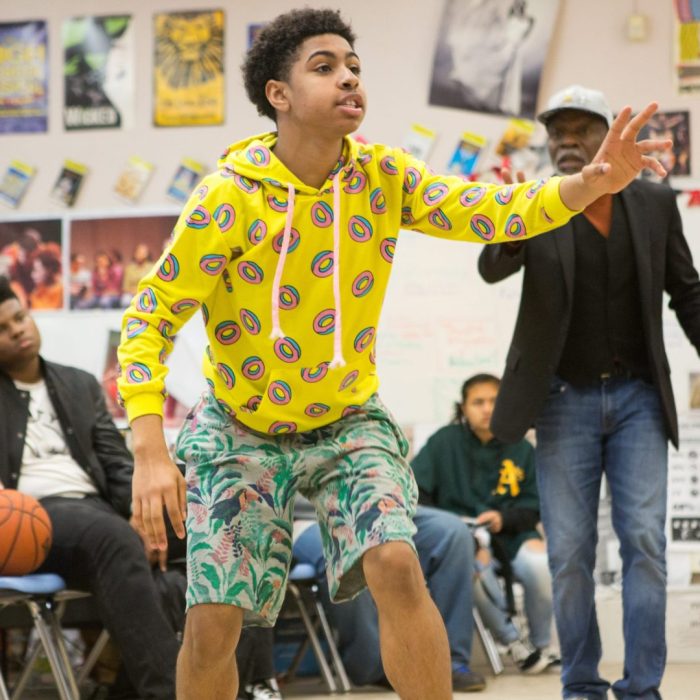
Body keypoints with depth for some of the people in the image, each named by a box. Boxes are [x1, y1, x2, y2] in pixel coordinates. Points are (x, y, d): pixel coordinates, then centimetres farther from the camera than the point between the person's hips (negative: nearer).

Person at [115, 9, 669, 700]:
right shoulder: (230, 196, -19)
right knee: (212, 623, -7)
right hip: (240, 431, -2)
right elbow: (149, 318, -18)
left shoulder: (383, 176, -8)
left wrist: (590, 183, -35)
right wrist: (150, 454, -28)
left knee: (397, 568, -20)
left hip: (346, 422, 2)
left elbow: (497, 211, -15)